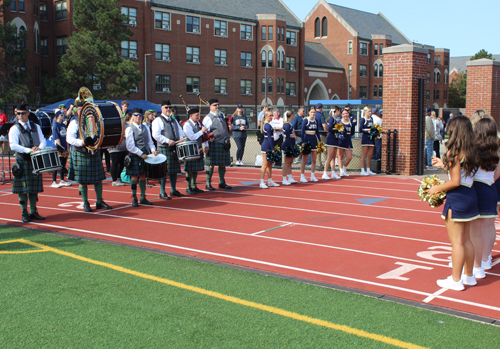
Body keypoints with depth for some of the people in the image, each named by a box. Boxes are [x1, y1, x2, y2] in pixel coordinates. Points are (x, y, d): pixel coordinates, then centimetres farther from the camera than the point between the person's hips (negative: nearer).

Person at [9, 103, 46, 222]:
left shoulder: (36, 127, 14)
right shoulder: (14, 129, -1)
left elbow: (43, 140, 8)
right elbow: (13, 145, -12)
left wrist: (39, 148, -14)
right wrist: (28, 150, -23)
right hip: (22, 162, -4)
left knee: (34, 188, 8)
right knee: (23, 189, -2)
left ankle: (33, 212, 17)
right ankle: (25, 214, 6)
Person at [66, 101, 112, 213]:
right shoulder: (74, 123, -1)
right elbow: (69, 139, -10)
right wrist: (81, 142, -26)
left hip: (94, 153, 4)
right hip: (81, 154, -4)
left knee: (98, 178, 6)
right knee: (82, 180, 1)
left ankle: (99, 202, 17)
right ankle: (85, 204, 12)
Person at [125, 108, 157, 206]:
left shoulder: (145, 128, 13)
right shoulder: (129, 129, -5)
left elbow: (149, 141, 16)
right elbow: (130, 146, -11)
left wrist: (152, 149, -4)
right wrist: (141, 154, -15)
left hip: (145, 155, 5)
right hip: (134, 156, -5)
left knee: (143, 176, 9)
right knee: (134, 177, -1)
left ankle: (143, 198, 18)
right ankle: (134, 199, 10)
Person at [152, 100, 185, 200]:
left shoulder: (174, 121, 21)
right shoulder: (157, 121, -3)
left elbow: (180, 131, 20)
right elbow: (156, 135, -13)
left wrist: (181, 139, -2)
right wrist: (168, 141, -18)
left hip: (174, 148, 7)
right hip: (163, 149, -7)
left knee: (174, 170, 11)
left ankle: (173, 190, 22)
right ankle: (162, 192, 1)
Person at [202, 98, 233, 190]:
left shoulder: (222, 116, 17)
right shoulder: (208, 118, -5)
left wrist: (229, 127, 8)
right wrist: (207, 146, -17)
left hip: (224, 144, 7)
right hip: (214, 144, -7)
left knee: (223, 164, 11)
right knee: (211, 164, -3)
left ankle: (222, 183, 21)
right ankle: (208, 184, 6)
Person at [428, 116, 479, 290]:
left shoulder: (454, 152, -17)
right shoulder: (470, 151, 6)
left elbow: (455, 181, -20)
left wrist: (437, 189, -7)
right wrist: (444, 164, 22)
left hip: (457, 197, -8)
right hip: (470, 195, 8)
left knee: (456, 241, 0)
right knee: (466, 239, 19)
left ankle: (455, 280, 9)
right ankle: (469, 275, 30)